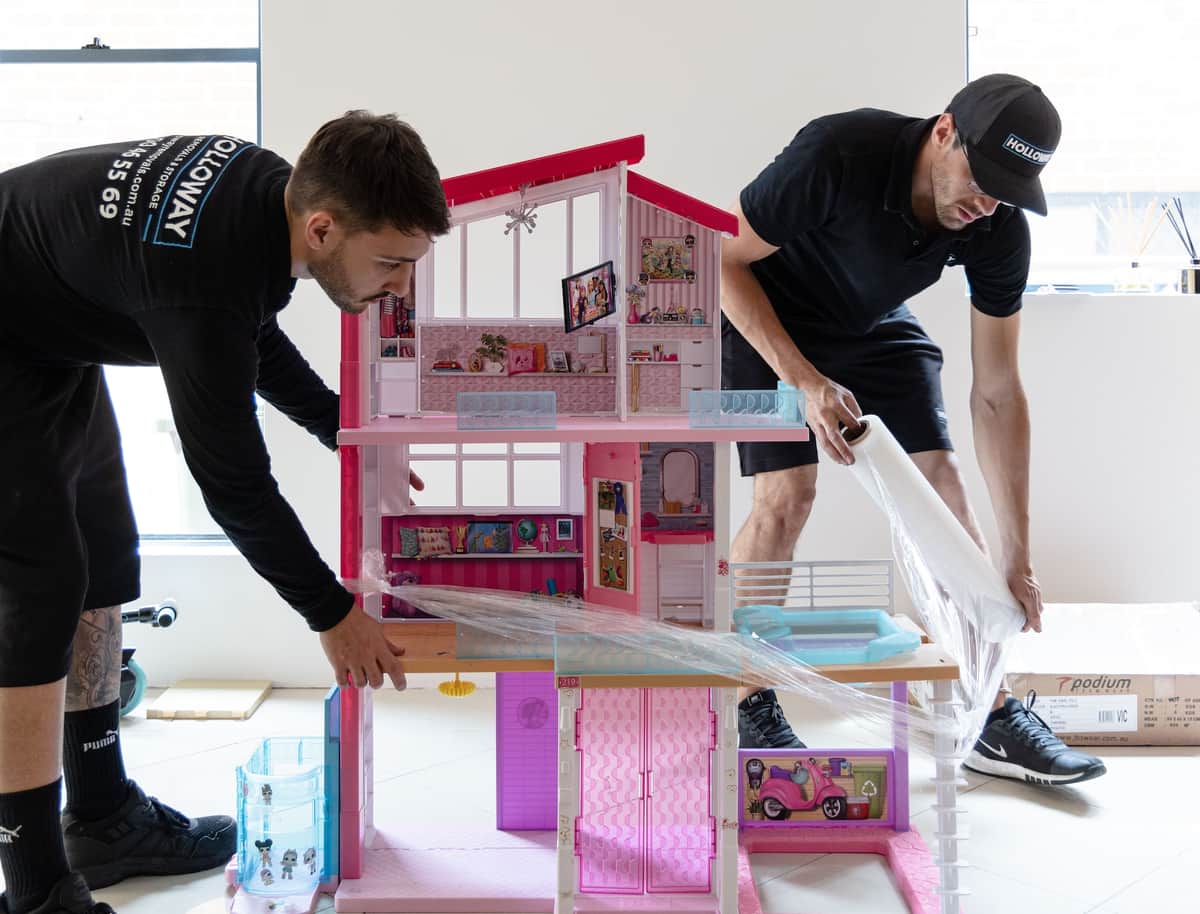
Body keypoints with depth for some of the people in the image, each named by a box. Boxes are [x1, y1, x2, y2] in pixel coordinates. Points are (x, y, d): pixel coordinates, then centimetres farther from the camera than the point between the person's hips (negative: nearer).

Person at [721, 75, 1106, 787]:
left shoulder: (1001, 229, -21)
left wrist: (1018, 559, -17)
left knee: (943, 484, -8)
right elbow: (724, 260, -23)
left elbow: (997, 393, -16)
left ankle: (997, 721, 1)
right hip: (766, 320, -4)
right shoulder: (839, 155, -35)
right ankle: (750, 706, 0)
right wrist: (808, 383, -32)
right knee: (788, 494, -19)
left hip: (877, 328, 4)